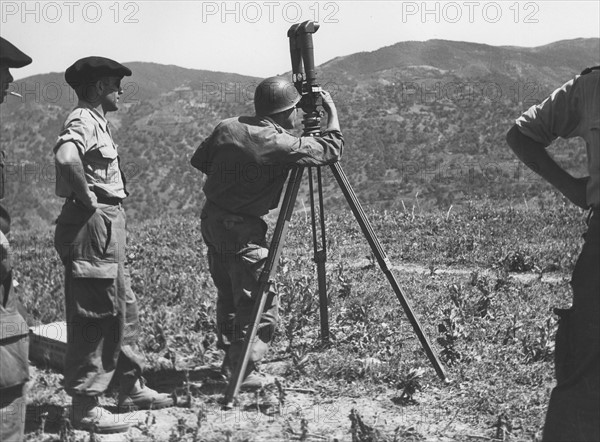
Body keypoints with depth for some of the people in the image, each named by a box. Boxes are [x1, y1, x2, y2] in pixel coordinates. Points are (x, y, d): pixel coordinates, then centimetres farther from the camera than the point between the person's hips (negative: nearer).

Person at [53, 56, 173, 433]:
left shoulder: (97, 121, 17)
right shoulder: (83, 120, -13)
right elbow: (66, 159, -34)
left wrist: (111, 212, 14)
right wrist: (87, 200, -22)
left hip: (109, 227, 10)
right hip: (92, 228, -10)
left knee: (124, 311, 15)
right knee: (94, 317, -5)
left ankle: (132, 388, 26)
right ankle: (85, 406, 3)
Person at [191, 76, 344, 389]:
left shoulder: (227, 128, 2)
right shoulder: (279, 144, -18)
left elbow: (198, 160, 12)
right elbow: (331, 150, -11)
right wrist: (332, 111, 2)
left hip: (211, 219, 8)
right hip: (242, 228, -8)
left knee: (228, 294, 19)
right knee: (259, 302, 1)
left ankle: (231, 360, 28)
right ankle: (244, 372, 2)